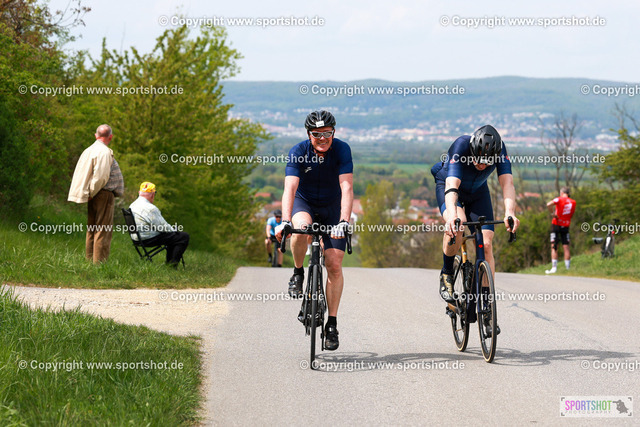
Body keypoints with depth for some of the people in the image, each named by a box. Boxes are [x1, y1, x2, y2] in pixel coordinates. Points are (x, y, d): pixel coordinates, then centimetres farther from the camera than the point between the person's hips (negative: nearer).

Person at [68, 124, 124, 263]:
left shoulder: (88, 150, 13)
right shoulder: (105, 152, -14)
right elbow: (101, 176, -22)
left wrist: (90, 194, 12)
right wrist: (92, 193, -10)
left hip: (94, 195, 9)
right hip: (104, 194, -9)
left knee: (92, 230, 13)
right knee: (103, 230, -6)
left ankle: (89, 259, 18)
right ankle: (99, 262, -8)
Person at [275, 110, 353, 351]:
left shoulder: (341, 150, -22)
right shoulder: (298, 152, -22)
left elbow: (347, 189, -31)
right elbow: (290, 188, -32)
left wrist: (344, 221, -45)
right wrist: (285, 221, -48)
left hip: (332, 207, 0)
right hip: (304, 203, 0)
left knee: (334, 265, -10)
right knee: (301, 227, -37)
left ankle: (332, 324, -2)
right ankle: (298, 274, -10)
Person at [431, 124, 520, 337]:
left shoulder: (499, 150, -29)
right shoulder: (460, 147, -37)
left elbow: (507, 183, -39)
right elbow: (452, 187, -47)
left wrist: (510, 213, -58)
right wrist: (452, 215, -66)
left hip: (478, 192, 3)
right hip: (447, 184, -3)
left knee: (486, 245, -11)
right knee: (457, 226, -35)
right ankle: (447, 274, -10)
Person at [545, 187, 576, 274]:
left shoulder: (559, 199, -7)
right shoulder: (573, 202, 6)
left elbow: (549, 204, -24)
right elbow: (571, 214, 10)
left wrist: (553, 213, -12)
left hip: (556, 224, -3)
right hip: (566, 226, 3)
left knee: (554, 247, 0)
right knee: (566, 247, 5)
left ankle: (554, 267, -5)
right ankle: (568, 267, 4)